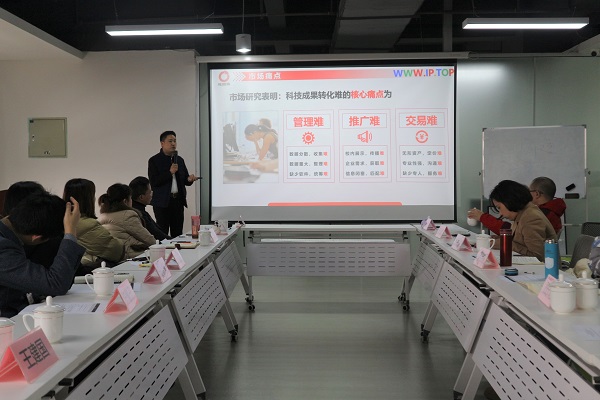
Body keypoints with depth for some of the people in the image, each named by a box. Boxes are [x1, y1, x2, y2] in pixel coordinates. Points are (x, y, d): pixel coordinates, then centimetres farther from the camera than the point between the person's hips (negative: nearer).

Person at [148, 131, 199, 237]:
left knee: (177, 234, 7)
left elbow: (184, 180, 19)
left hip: (178, 201, 5)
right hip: (163, 202, -5)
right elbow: (153, 182, -11)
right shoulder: (154, 160, -2)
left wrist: (189, 179, -5)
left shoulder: (180, 160, 15)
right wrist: (170, 172, -18)